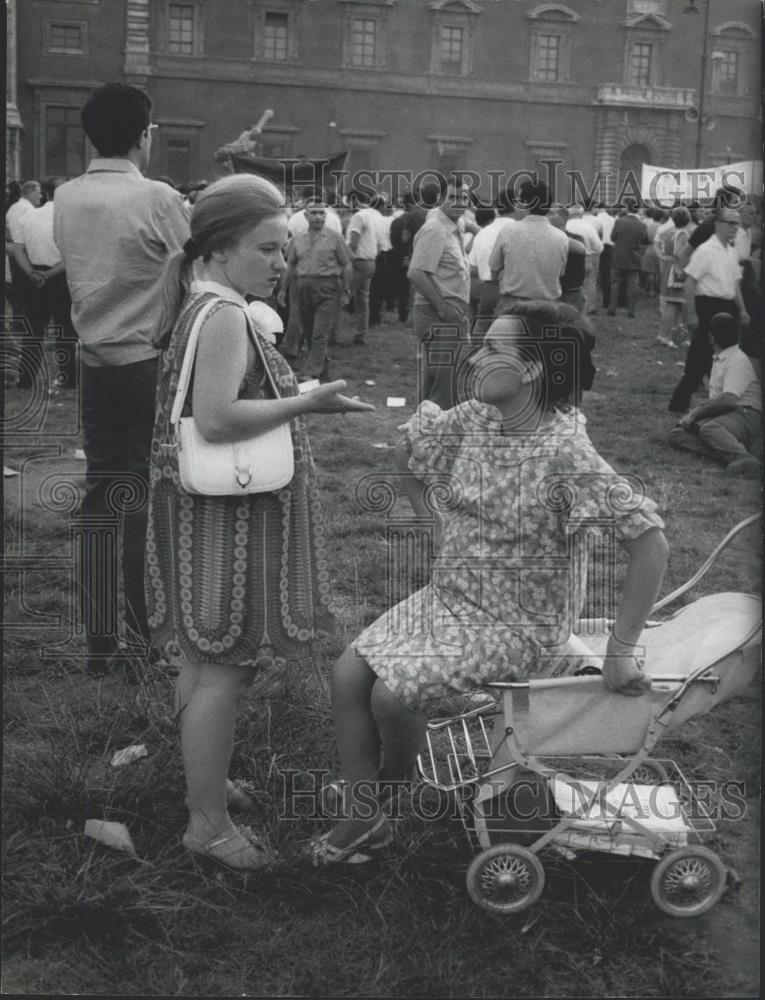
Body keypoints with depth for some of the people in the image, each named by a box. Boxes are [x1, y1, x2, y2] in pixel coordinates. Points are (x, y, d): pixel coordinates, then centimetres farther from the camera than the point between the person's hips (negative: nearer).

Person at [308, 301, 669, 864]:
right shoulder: (474, 420, -3)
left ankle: (383, 803, 12)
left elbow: (650, 542, -28)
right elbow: (407, 452, 18)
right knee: (348, 673, -8)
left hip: (519, 628, -7)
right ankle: (360, 818, 5)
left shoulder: (566, 454, -25)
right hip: (448, 599, 7)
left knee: (393, 693, -20)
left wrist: (621, 653, -26)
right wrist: (434, 522, 13)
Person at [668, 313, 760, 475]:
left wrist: (695, 412, -13)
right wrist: (694, 413, 7)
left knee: (709, 428, -39)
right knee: (676, 435, -10)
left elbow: (728, 400, -21)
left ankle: (744, 458, -60)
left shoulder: (737, 360, -9)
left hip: (746, 415, -9)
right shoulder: (718, 359, 22)